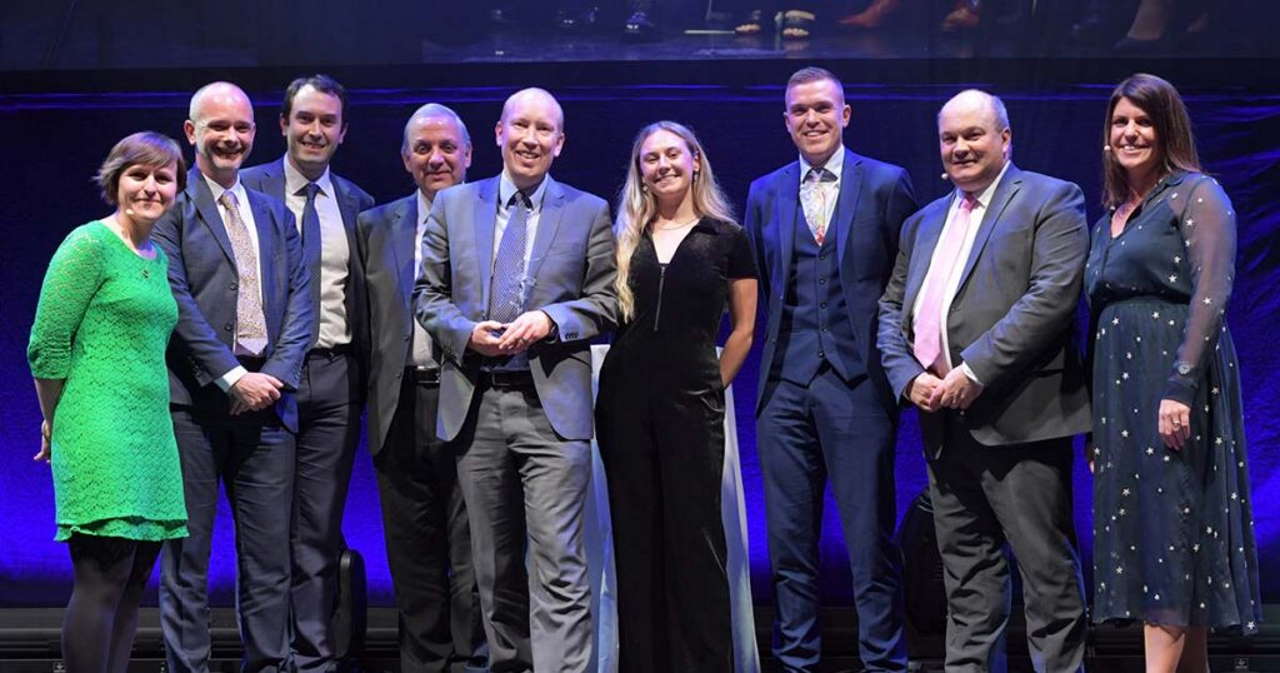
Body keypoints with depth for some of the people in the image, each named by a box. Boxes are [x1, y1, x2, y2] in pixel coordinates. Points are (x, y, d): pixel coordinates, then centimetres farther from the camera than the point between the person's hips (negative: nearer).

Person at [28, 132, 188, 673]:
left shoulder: (158, 258, 17)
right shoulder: (89, 244, -6)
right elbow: (47, 346, -7)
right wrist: (56, 424, 1)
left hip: (152, 434, 8)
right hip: (101, 432, -8)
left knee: (134, 582, 7)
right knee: (103, 579, -10)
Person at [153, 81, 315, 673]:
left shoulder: (276, 215, 19)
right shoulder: (170, 206, 2)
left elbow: (299, 302, 11)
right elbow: (176, 301, -8)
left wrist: (278, 375, -5)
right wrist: (233, 377, -14)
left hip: (267, 398, 5)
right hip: (193, 401, -4)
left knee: (270, 556, 4)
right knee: (187, 553, 1)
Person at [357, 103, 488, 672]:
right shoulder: (375, 226, 14)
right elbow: (364, 324, 13)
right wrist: (373, 400, 6)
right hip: (402, 407, 4)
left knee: (471, 548, -4)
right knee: (412, 553, 9)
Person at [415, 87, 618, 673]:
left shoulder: (590, 212, 7)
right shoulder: (454, 204, 12)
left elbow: (607, 302, 4)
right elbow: (428, 293, 11)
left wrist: (549, 319, -12)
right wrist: (465, 333, -8)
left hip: (552, 407, -2)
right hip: (475, 405, 3)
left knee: (559, 563, -10)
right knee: (495, 561, 11)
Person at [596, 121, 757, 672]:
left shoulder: (726, 237, 3)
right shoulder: (625, 238, 10)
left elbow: (743, 329, 7)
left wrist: (710, 388, 3)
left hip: (692, 403, -3)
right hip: (624, 399, 3)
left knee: (694, 537, -1)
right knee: (635, 537, 7)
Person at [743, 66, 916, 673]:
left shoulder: (887, 184, 3)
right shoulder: (764, 193, 13)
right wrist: (773, 354, 8)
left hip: (858, 379, -3)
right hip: (785, 383, 4)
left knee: (871, 538, 0)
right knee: (789, 539, 8)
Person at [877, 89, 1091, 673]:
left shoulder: (1051, 201, 0)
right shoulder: (924, 222, 21)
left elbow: (1053, 295, -13)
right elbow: (891, 308, 18)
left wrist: (975, 371, -17)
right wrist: (908, 376, -1)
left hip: (1018, 418, -6)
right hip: (943, 423, 7)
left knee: (1048, 570, -3)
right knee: (966, 575, 12)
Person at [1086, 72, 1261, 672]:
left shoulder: (1196, 195, -2)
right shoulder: (1110, 218, 20)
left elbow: (1210, 294, -13)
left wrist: (1181, 385, -23)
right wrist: (1093, 417, 13)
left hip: (1173, 378, -8)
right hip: (1119, 388, 8)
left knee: (1168, 533, -10)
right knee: (1137, 530, 6)